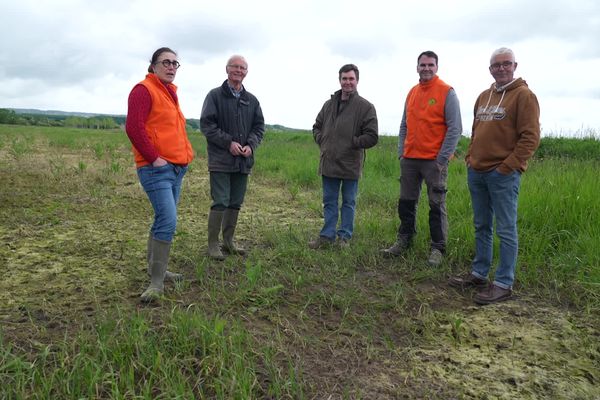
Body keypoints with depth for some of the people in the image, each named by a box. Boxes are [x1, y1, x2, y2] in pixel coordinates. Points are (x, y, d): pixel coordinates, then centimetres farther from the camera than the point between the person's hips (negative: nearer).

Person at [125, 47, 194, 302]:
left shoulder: (170, 93, 21)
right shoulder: (144, 90, -7)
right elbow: (134, 127, -18)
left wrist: (185, 153, 17)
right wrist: (154, 157, -17)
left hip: (176, 168, 9)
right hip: (156, 169, -9)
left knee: (163, 220, 15)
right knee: (168, 220, -16)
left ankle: (157, 268, 28)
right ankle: (156, 281, -7)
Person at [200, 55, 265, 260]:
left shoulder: (251, 100, 12)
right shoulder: (215, 95, -1)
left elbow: (259, 126, 13)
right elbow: (206, 124, -8)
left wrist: (250, 145, -5)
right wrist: (229, 142, -15)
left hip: (244, 160, 5)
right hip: (221, 159, -5)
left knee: (236, 203, 11)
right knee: (220, 202, -6)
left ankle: (228, 241, 24)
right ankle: (213, 244, 6)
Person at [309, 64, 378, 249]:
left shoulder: (365, 107, -6)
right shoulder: (329, 104, 10)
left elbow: (372, 137, -11)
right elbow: (317, 127, 22)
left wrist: (351, 143, -13)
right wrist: (321, 141, 6)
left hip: (350, 165, -4)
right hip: (328, 163, 5)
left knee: (348, 202, 8)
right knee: (329, 201, 12)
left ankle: (344, 236, 20)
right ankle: (327, 235, 22)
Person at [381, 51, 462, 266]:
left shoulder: (447, 92, -5)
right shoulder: (412, 92, 13)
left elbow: (455, 128, -9)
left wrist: (442, 159, -13)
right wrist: (401, 152, 10)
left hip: (434, 160, -5)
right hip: (409, 159, 6)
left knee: (436, 206, 1)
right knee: (406, 203, 11)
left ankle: (437, 248, 10)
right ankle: (404, 240, 24)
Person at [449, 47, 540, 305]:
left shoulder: (523, 95, -5)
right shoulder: (483, 96, 16)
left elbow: (530, 137, -11)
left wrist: (508, 167, -15)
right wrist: (470, 157, 12)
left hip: (503, 174, -7)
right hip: (476, 172, 7)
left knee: (506, 231, -1)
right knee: (482, 227, 14)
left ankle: (504, 284, 7)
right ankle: (479, 274, 25)